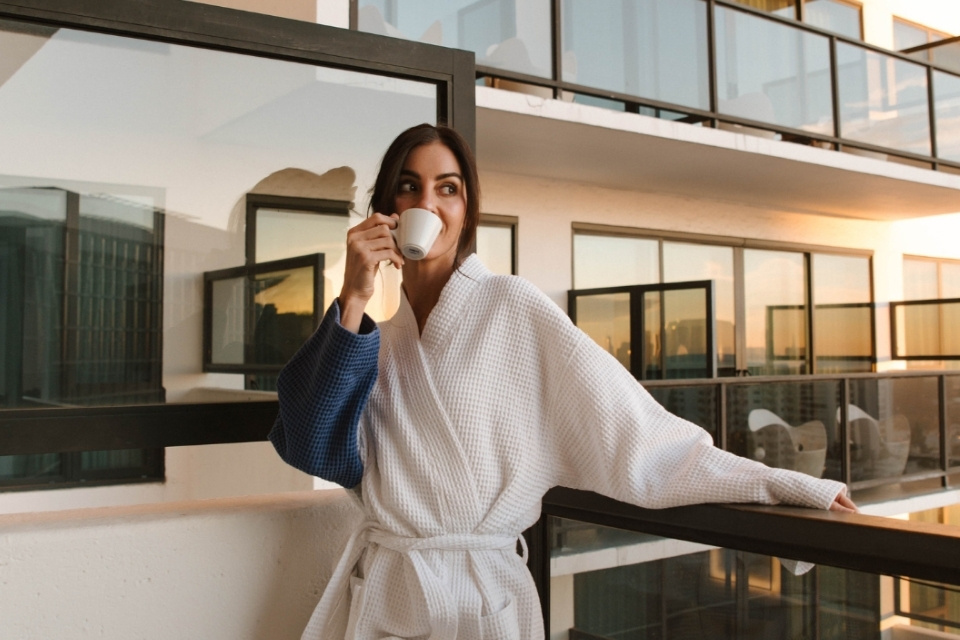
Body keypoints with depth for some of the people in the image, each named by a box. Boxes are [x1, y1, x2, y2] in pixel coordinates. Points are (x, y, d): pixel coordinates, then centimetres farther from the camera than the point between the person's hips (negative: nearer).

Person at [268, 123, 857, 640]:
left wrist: (784, 484, -17)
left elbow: (632, 432, -13)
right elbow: (319, 449, -9)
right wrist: (354, 303, -15)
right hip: (374, 591, 5)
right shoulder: (377, 336, 6)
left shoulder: (513, 309, -10)